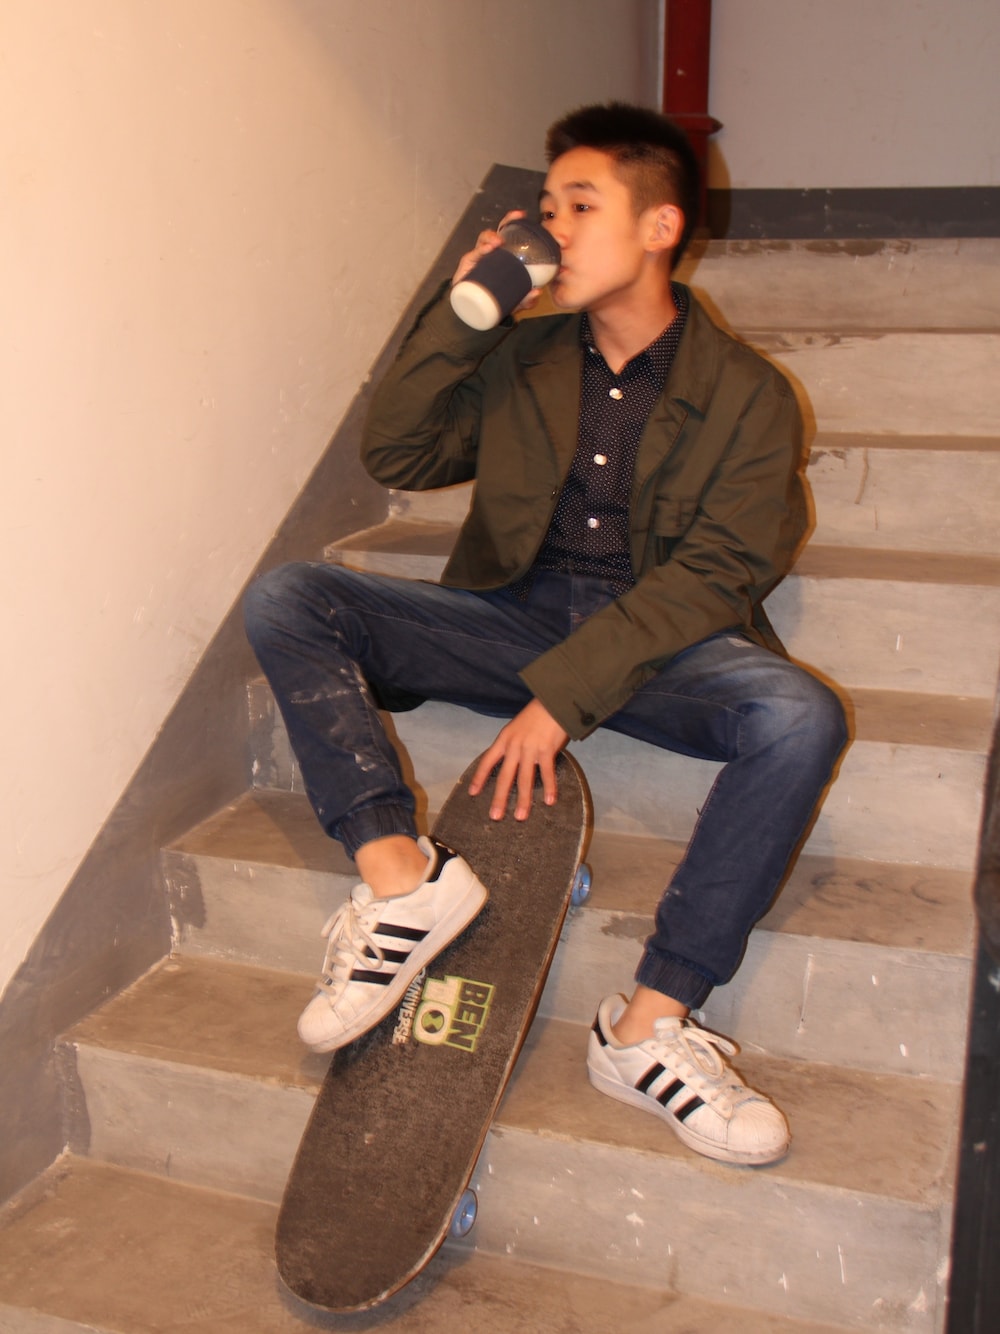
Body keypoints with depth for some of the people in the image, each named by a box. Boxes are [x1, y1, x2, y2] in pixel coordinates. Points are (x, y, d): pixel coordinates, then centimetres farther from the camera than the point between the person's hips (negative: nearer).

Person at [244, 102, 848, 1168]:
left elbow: (713, 575, -11)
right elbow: (395, 456, 9)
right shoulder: (520, 359, 13)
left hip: (660, 641, -3)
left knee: (800, 718, -34)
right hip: (512, 615, 3)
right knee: (284, 600, -15)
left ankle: (651, 1023, -28)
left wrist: (566, 691, -22)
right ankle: (399, 872, -28)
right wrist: (458, 315, -1)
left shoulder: (745, 394, 0)